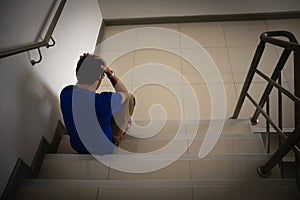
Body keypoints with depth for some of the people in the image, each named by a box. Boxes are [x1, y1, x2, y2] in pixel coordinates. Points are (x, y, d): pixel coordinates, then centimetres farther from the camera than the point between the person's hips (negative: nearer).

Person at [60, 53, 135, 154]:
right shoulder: (106, 100, -38)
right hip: (104, 150, -4)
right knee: (130, 97, 9)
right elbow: (124, 92, -12)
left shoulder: (65, 93, -22)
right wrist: (109, 72, -20)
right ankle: (125, 125, 38)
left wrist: (83, 67, -11)